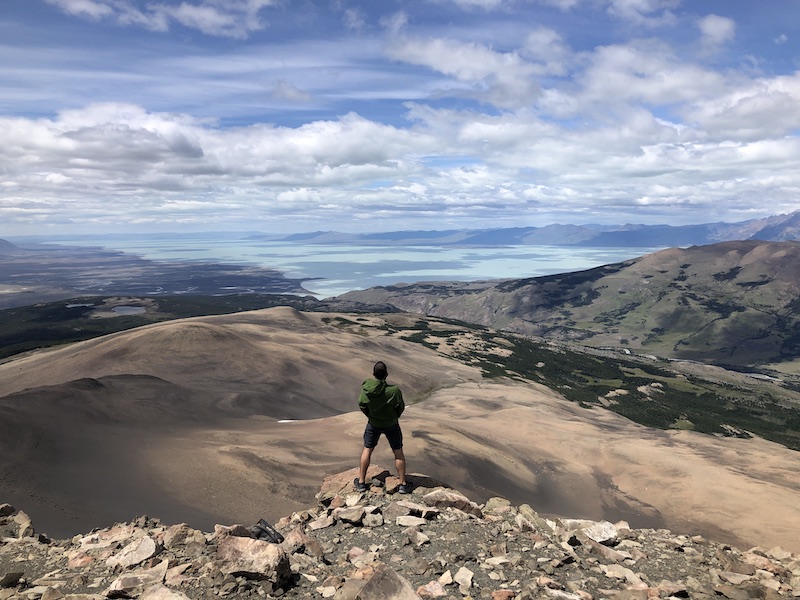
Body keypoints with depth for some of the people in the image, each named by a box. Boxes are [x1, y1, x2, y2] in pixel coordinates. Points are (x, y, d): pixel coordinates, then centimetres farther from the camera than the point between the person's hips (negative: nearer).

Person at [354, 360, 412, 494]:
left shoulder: (366, 388, -21)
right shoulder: (394, 390, -28)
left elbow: (362, 405, -6)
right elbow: (400, 407, -13)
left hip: (373, 424, 2)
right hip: (391, 424, -2)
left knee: (367, 450, 19)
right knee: (398, 452, 14)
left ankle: (361, 482, 27)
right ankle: (403, 484, 21)